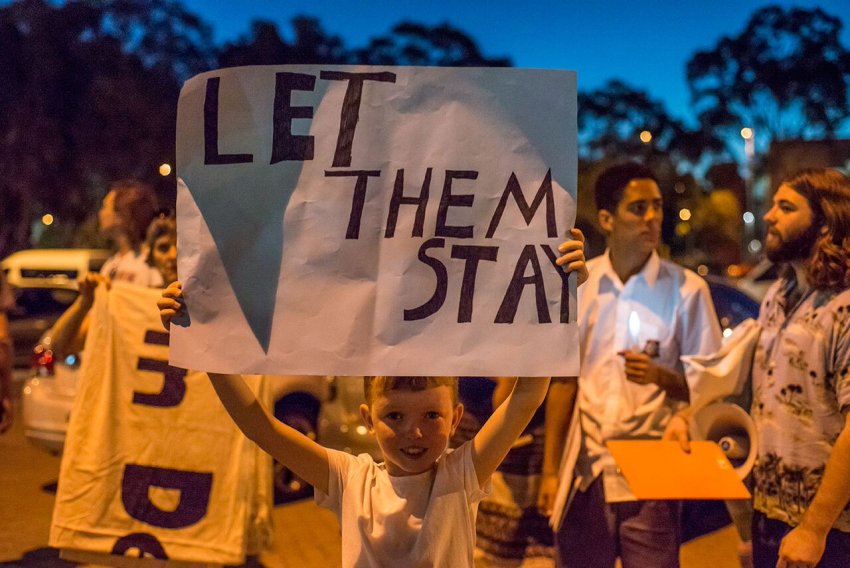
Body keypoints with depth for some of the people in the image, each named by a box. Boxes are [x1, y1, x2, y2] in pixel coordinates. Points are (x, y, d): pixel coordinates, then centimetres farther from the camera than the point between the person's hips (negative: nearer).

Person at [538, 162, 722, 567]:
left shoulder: (687, 289, -5)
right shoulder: (577, 284, 2)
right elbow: (564, 380, 6)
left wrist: (661, 377, -21)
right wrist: (550, 469, 5)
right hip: (584, 474, 2)